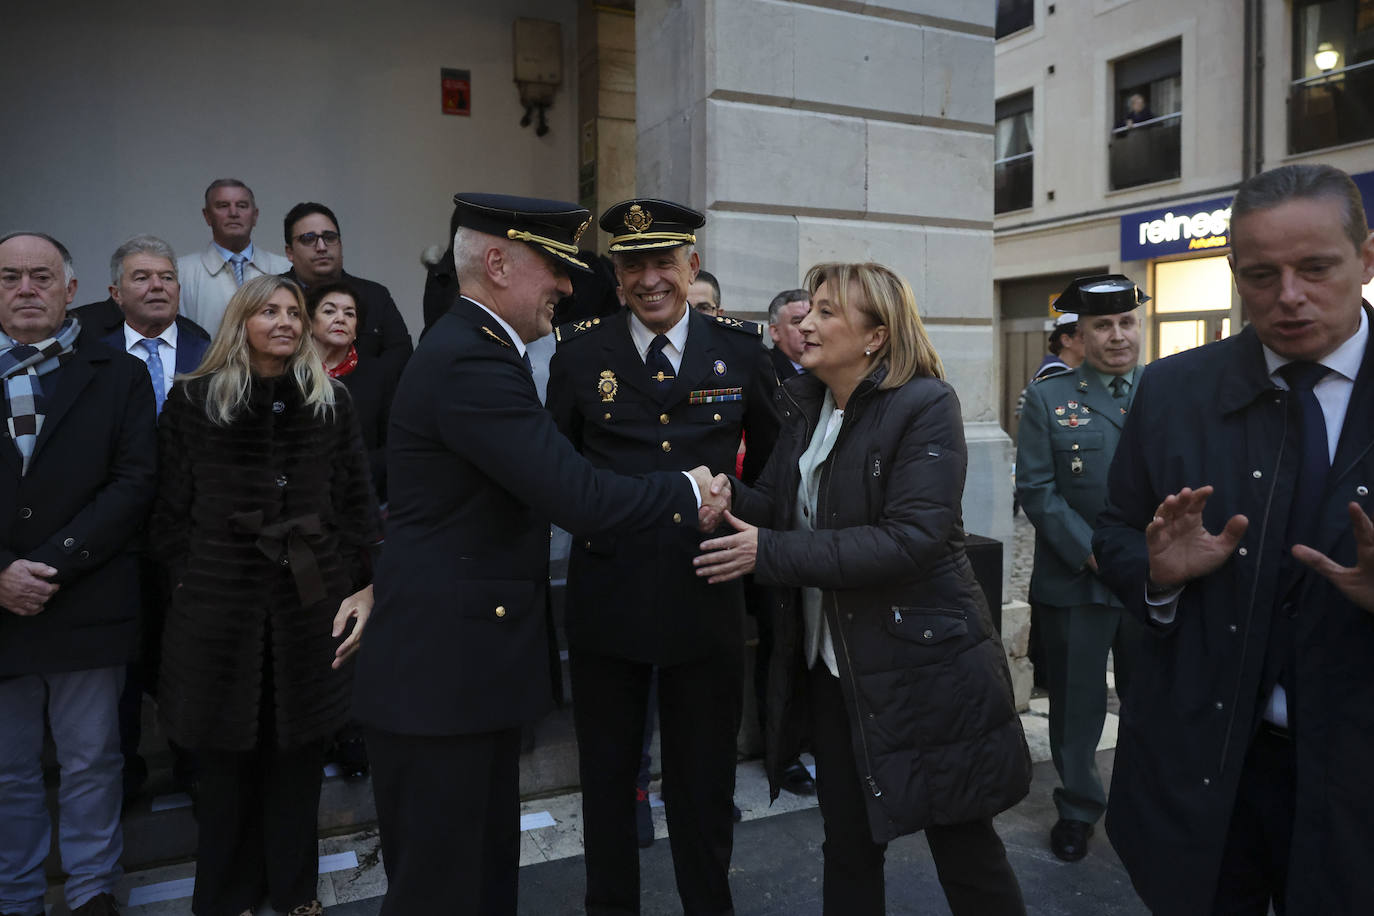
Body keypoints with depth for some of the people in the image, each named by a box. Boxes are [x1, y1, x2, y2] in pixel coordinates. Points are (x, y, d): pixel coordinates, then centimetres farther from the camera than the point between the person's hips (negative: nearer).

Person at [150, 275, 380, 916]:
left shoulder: (331, 402, 6)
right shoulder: (194, 400, 3)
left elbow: (356, 503, 5)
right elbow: (171, 508, 3)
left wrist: (359, 587, -2)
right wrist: (188, 583, -2)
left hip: (311, 599, 1)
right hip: (220, 601, -1)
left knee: (299, 752, 10)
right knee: (227, 755, 9)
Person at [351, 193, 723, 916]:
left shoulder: (472, 347, 13)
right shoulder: (470, 361, -21)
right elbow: (578, 500, -26)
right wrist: (686, 495, -11)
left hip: (472, 662, 11)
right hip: (443, 671, -11)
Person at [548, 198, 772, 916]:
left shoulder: (740, 347, 1)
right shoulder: (580, 351, 0)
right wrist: (593, 512, -6)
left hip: (707, 594, 0)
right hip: (607, 594, 1)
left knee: (704, 782, 15)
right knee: (608, 777, 17)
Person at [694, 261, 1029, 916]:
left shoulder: (926, 406, -15)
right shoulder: (807, 406, 7)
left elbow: (912, 538, -25)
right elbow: (782, 510, 5)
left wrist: (770, 554, -26)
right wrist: (727, 494, -17)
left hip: (921, 663, -6)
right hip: (831, 667, 7)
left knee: (965, 848, 10)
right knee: (848, 844, 19)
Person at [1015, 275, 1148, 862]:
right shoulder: (1047, 399, -1)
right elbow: (1036, 489, -7)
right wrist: (1093, 552, -14)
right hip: (1075, 584, -1)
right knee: (1076, 705, 11)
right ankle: (1078, 809, 30)